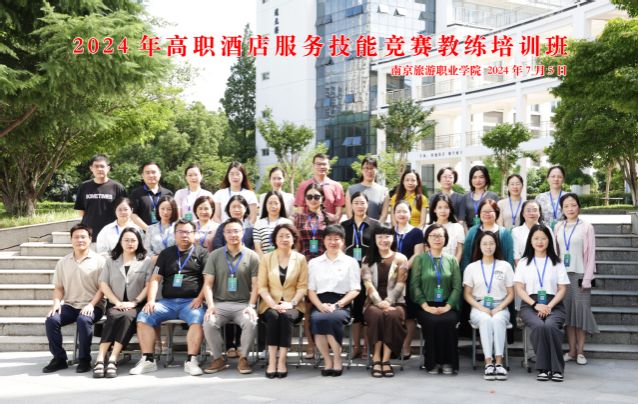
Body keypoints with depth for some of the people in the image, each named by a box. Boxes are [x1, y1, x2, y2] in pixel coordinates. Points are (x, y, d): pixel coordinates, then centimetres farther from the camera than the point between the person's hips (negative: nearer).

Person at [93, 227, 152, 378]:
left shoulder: (146, 261, 13)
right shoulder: (111, 261, 19)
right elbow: (103, 284, 9)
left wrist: (134, 302, -11)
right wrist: (117, 302, -6)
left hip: (136, 306, -1)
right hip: (115, 304, 2)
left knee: (127, 317, -35)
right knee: (114, 317, -33)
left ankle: (113, 360, -43)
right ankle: (100, 359, -42)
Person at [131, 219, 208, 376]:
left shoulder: (201, 253, 10)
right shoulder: (166, 253, 19)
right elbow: (155, 279, 13)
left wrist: (200, 298, -13)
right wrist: (151, 300, -2)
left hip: (191, 302, -3)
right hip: (167, 302, 4)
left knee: (198, 319, -34)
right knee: (143, 316, -18)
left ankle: (191, 361, -30)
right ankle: (148, 360, -16)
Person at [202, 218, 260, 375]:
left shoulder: (252, 256, 5)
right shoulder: (215, 255, 9)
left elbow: (255, 285, 2)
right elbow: (208, 284, 4)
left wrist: (251, 306, -13)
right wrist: (210, 305, -12)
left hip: (243, 304, -1)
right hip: (220, 303, 1)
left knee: (251, 322, -32)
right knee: (209, 323, -29)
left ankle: (243, 358, -10)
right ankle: (218, 359, -7)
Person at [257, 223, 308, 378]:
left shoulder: (300, 259, 6)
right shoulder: (266, 258, 8)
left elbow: (302, 287, 1)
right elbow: (262, 286, 1)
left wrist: (291, 303, -15)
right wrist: (273, 304, -15)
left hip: (293, 306, 0)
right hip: (270, 305, 1)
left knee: (287, 316, -33)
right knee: (273, 316, -33)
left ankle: (282, 362, -32)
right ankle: (271, 361, -33)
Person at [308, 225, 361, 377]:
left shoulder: (351, 262, 13)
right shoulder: (314, 263, 19)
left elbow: (355, 290, 5)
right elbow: (311, 290, 12)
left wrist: (337, 305, -10)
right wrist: (320, 305, -8)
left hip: (342, 305, -1)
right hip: (320, 304, 2)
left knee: (333, 318, -36)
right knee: (317, 319, -34)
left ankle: (337, 360, -21)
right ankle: (327, 360, -21)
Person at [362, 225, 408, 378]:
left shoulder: (400, 259, 9)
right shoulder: (368, 259, 12)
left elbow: (400, 284, -2)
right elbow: (368, 284, -2)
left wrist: (388, 302, -17)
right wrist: (379, 303, -18)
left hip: (395, 302, 0)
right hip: (373, 302, 0)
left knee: (392, 316, -35)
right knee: (376, 315, -35)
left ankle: (385, 360, -31)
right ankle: (376, 359, -29)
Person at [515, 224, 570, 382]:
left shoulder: (556, 262, 15)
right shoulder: (524, 262, 15)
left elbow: (562, 289, 7)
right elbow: (519, 288, 6)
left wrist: (549, 306, -10)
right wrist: (535, 305, -10)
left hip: (553, 305, 0)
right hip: (530, 305, 0)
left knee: (551, 326, -34)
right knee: (538, 326, -34)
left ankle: (557, 368, -25)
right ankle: (543, 368, -25)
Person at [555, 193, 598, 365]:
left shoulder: (586, 227, -1)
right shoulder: (558, 227, 9)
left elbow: (591, 254, -3)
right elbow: (555, 252, 10)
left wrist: (587, 278, -9)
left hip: (580, 274, -3)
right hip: (563, 274, 3)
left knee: (581, 309, -3)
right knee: (567, 310, 2)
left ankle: (580, 351, 3)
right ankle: (571, 351, 7)